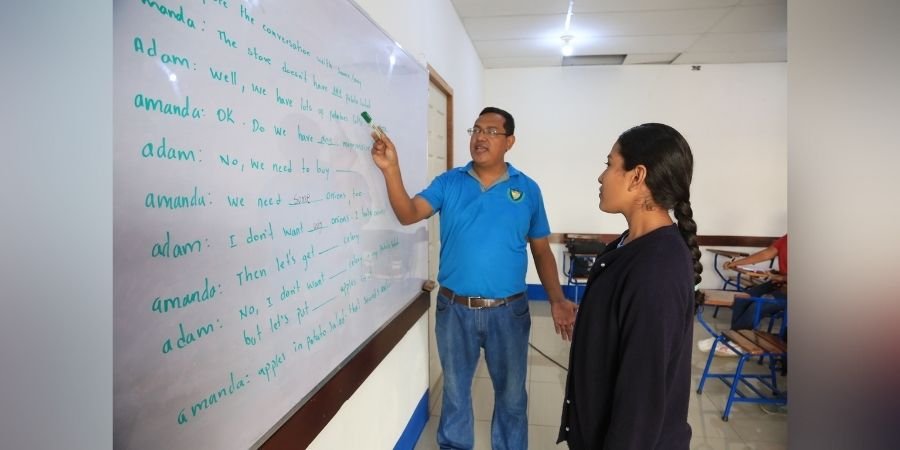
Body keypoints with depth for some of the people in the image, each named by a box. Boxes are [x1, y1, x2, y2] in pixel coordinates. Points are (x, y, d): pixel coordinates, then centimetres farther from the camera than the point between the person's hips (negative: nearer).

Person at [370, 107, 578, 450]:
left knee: (511, 394, 16)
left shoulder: (527, 189, -1)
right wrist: (391, 169, -27)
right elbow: (408, 214, -13)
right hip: (454, 309, 1)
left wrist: (556, 300, -6)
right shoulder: (448, 183, 0)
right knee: (455, 389, 19)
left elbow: (542, 251, 3)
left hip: (508, 311, 0)